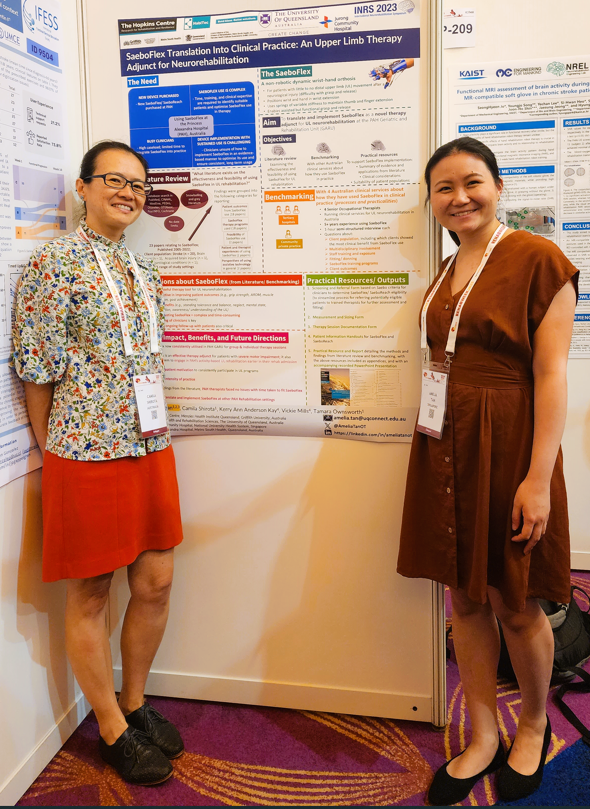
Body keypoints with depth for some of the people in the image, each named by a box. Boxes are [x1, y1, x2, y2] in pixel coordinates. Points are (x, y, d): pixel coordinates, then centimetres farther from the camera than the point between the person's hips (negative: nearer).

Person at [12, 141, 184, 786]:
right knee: (90, 595, 8)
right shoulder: (54, 263, -8)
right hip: (87, 453, -7)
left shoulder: (142, 270, 13)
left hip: (150, 446, 7)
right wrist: (51, 450, -3)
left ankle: (135, 703, 35)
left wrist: (154, 429, 16)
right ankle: (113, 731, 26)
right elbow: (37, 368, -8)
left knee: (155, 584, 12)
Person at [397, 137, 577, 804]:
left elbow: (551, 375, -13)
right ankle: (482, 738, 29)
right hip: (445, 448, 6)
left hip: (508, 448, -6)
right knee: (465, 599, 12)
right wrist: (436, 444, 10)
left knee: (513, 604, 8)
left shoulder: (538, 259, -8)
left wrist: (539, 477, -18)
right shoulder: (445, 273, 13)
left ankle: (534, 727, 35)